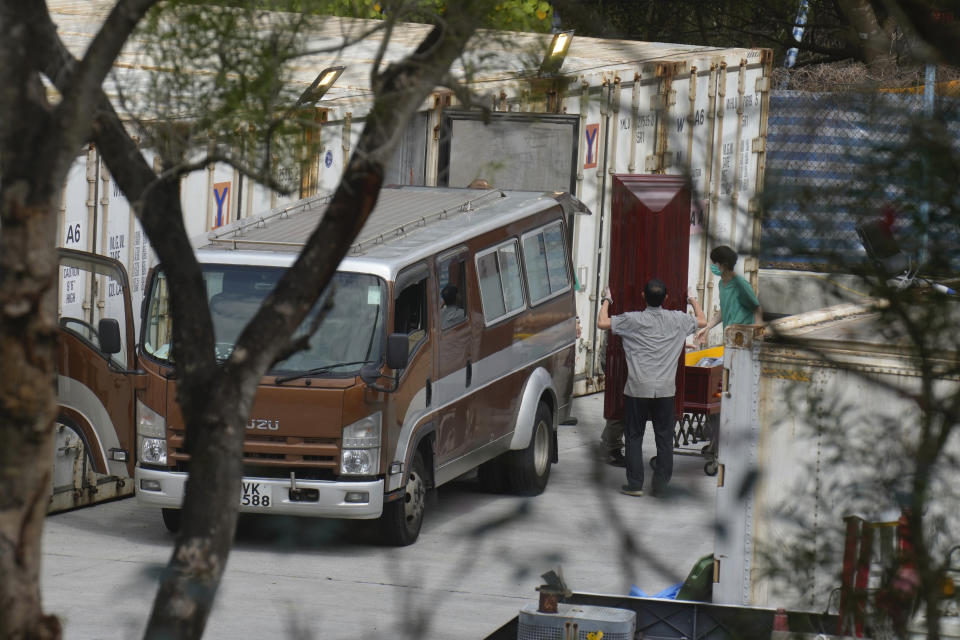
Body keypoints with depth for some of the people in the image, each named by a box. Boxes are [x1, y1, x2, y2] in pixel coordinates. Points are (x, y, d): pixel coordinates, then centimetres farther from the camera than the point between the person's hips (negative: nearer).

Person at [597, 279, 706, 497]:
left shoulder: (633, 320, -8)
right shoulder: (677, 320, 2)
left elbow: (602, 323, -6)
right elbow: (702, 321, 21)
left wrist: (606, 301, 12)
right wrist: (693, 300, 38)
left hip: (638, 389, -2)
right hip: (665, 391, 2)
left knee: (634, 436, 7)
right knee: (664, 438, 10)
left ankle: (635, 484, 6)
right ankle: (661, 484, 11)